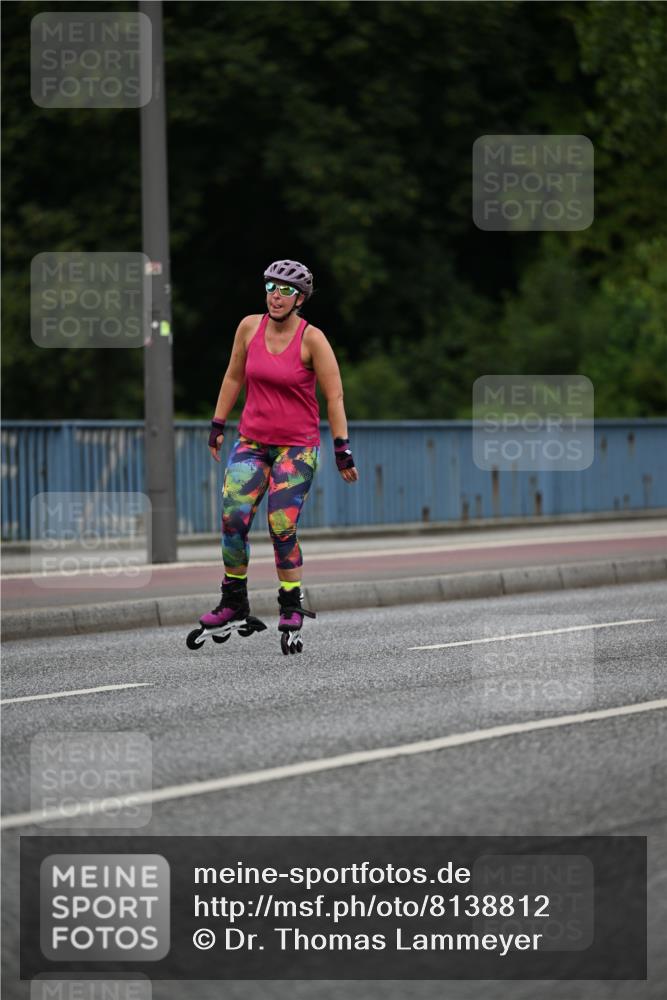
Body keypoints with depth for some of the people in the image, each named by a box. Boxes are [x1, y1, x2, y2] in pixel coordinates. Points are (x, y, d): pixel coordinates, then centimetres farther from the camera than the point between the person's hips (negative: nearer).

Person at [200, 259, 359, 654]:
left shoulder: (311, 339, -11)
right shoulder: (250, 327, 0)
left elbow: (334, 396, -8)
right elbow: (234, 377, 14)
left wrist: (342, 448, -11)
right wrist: (218, 425, 15)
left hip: (298, 447, -3)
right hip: (252, 441, 4)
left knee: (282, 528, -11)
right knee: (233, 519, -11)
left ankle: (292, 610, 3)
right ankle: (234, 601, 4)